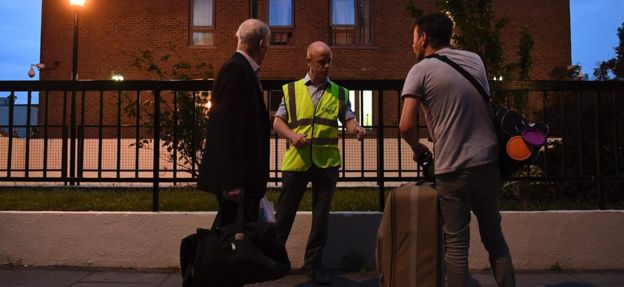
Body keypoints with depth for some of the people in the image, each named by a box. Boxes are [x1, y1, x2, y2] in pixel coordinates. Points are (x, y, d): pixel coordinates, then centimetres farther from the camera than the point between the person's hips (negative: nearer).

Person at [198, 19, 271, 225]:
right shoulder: (237, 70, -15)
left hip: (245, 175, 9)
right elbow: (229, 127, -21)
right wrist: (233, 181, -22)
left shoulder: (242, 69, 14)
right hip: (236, 177, -9)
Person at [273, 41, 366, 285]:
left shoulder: (339, 92, 9)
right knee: (285, 211, 7)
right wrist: (292, 135, -14)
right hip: (296, 160, -1)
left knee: (321, 214, 10)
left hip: (327, 162, 2)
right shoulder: (292, 89, 5)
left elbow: (348, 119, 3)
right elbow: (278, 121, 5)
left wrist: (356, 128, -19)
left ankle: (313, 263, 25)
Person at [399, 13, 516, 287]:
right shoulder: (475, 60, 11)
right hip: (488, 162, 5)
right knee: (494, 235, 18)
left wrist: (418, 148, 5)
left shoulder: (421, 70, -6)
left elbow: (406, 126, -14)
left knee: (456, 242, 5)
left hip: (453, 168, -5)